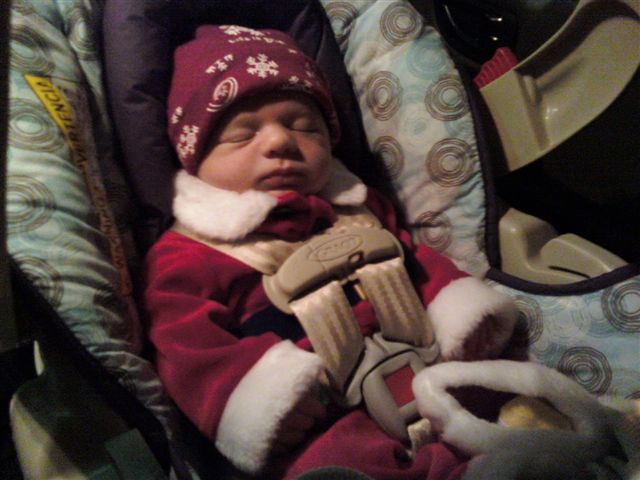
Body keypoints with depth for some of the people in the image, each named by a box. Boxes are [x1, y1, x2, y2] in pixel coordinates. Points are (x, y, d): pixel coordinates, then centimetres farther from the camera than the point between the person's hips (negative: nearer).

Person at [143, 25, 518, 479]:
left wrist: (461, 307, 4)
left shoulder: (356, 207, 21)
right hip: (325, 418, -5)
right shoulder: (187, 255, 4)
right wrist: (255, 396, -22)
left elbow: (418, 259, 24)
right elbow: (189, 350, -4)